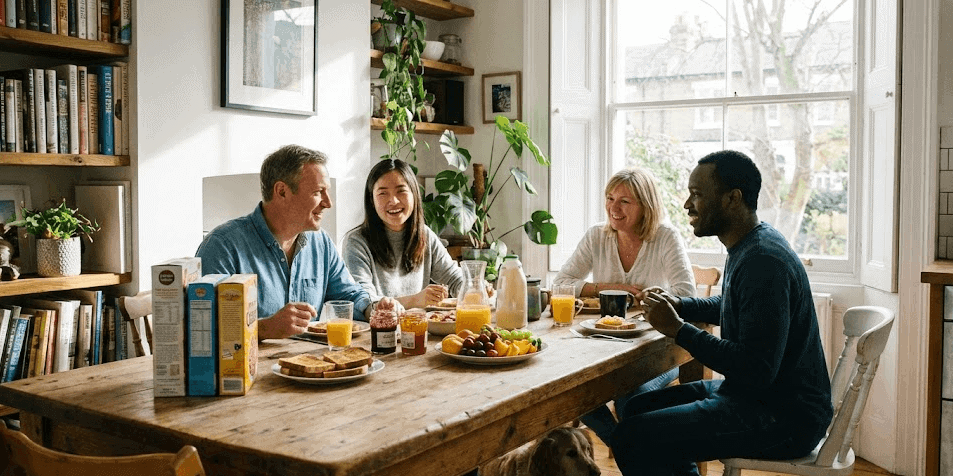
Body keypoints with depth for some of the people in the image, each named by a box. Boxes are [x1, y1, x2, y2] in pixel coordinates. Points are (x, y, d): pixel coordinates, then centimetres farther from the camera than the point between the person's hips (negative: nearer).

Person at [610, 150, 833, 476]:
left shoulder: (764, 261, -24)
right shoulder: (748, 246, 9)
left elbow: (757, 370, -29)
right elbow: (730, 307, 30)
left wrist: (677, 329, -20)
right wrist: (678, 305, 11)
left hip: (783, 417, -10)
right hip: (754, 394, 10)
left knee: (632, 439, -18)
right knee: (638, 409, 15)